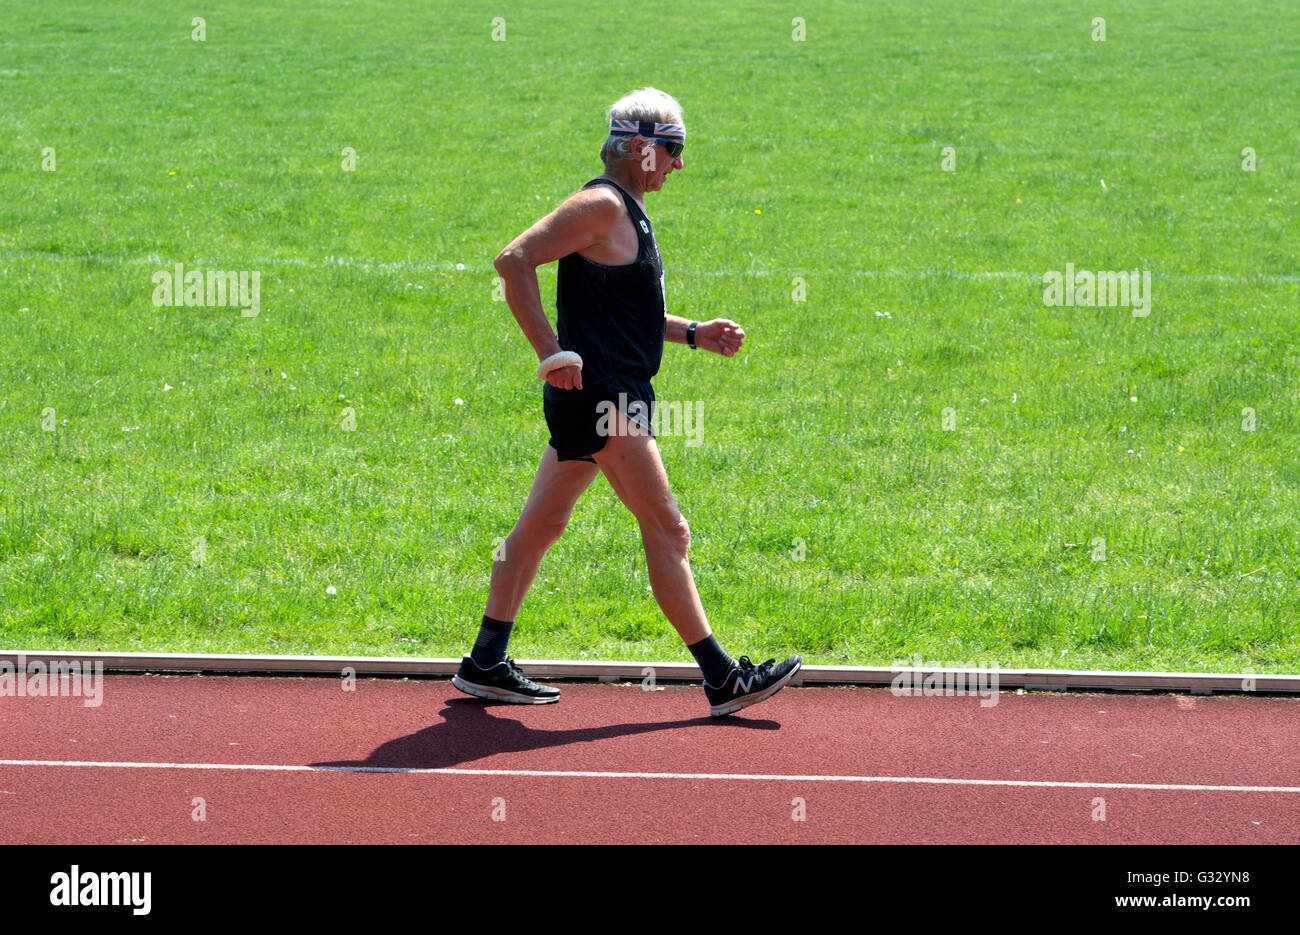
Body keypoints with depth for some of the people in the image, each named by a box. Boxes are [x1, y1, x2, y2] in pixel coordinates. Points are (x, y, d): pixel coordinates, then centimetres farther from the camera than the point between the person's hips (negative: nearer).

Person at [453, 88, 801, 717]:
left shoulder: (626, 211, 18)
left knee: (540, 525, 12)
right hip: (602, 397, -11)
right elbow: (514, 262, -21)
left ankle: (485, 664, 17)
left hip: (598, 400, 11)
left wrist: (693, 333, 19)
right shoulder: (602, 205, -13)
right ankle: (722, 679, -5)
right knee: (666, 529, -8)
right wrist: (552, 353, -23)